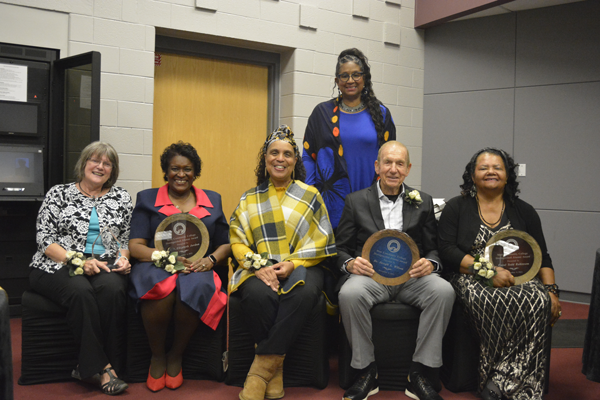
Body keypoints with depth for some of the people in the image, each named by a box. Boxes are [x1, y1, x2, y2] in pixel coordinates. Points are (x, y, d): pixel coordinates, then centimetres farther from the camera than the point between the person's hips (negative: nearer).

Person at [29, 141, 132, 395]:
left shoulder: (121, 198, 14)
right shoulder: (58, 194, 7)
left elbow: (126, 239, 16)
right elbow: (44, 240, -1)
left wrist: (122, 258, -7)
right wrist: (78, 261, -14)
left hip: (105, 267, 2)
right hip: (59, 267, -2)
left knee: (112, 289, -33)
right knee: (80, 291, -35)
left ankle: (90, 369, -24)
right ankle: (101, 367, -28)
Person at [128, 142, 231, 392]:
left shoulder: (212, 200, 19)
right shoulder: (147, 199, 13)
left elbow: (225, 245, 17)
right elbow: (135, 246, 3)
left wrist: (211, 259, -6)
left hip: (197, 270, 1)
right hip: (156, 267, -1)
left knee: (195, 287, -37)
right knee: (161, 286, -38)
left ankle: (176, 356, -12)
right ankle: (157, 357, -13)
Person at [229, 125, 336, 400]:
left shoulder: (310, 196, 12)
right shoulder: (249, 199, 16)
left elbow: (321, 241, 5)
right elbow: (238, 241, 6)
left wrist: (293, 264, -12)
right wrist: (258, 266, -15)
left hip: (301, 267, -1)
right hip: (260, 268, 1)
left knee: (303, 293, -36)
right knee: (258, 294, -35)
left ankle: (263, 367, -28)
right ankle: (274, 371, -19)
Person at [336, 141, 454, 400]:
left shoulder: (423, 202, 16)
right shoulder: (356, 201, 12)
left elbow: (434, 249, 14)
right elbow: (341, 249, 10)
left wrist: (429, 264, -11)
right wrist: (350, 263, -14)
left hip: (411, 275, 1)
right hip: (370, 274, -1)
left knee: (443, 291, -30)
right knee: (350, 293, -35)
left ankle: (421, 373, -19)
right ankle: (366, 371, -17)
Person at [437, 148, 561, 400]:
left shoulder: (524, 212, 17)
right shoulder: (456, 208, 9)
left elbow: (542, 257, 14)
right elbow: (447, 251, -3)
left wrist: (552, 291, -4)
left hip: (519, 281, 3)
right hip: (472, 279, -2)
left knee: (539, 301, -32)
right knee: (498, 303, -37)